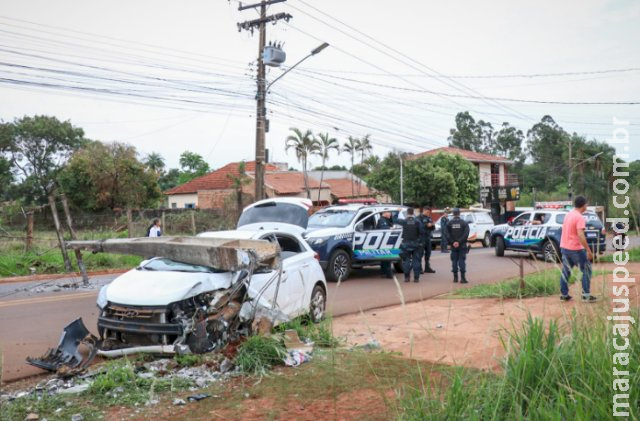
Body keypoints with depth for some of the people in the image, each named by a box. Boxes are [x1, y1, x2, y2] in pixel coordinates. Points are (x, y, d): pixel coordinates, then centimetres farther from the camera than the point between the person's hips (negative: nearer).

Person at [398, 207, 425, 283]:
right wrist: (420, 238, 4)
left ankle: (407, 277, 5)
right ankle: (416, 277, 3)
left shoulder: (404, 221, -5)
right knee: (416, 260, 4)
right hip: (416, 243, 0)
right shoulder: (417, 221, -4)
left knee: (406, 260, 8)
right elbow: (422, 232, -9)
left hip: (406, 243, 0)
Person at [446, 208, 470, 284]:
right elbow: (466, 234, -12)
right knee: (462, 261, -1)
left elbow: (448, 234, -6)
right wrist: (459, 242, -14)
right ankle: (463, 278, -6)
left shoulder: (449, 223, 1)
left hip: (453, 246, 1)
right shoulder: (464, 223, -2)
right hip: (462, 245, -1)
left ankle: (455, 277, 7)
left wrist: (452, 242, -9)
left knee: (454, 261, 7)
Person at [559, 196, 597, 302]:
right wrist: (589, 251, -24)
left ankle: (564, 295, 14)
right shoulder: (580, 218, -17)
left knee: (565, 271, 11)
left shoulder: (568, 215, 9)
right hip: (575, 249, -8)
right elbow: (580, 235, -26)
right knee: (587, 270, 3)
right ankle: (586, 295, 3)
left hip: (564, 247, 8)